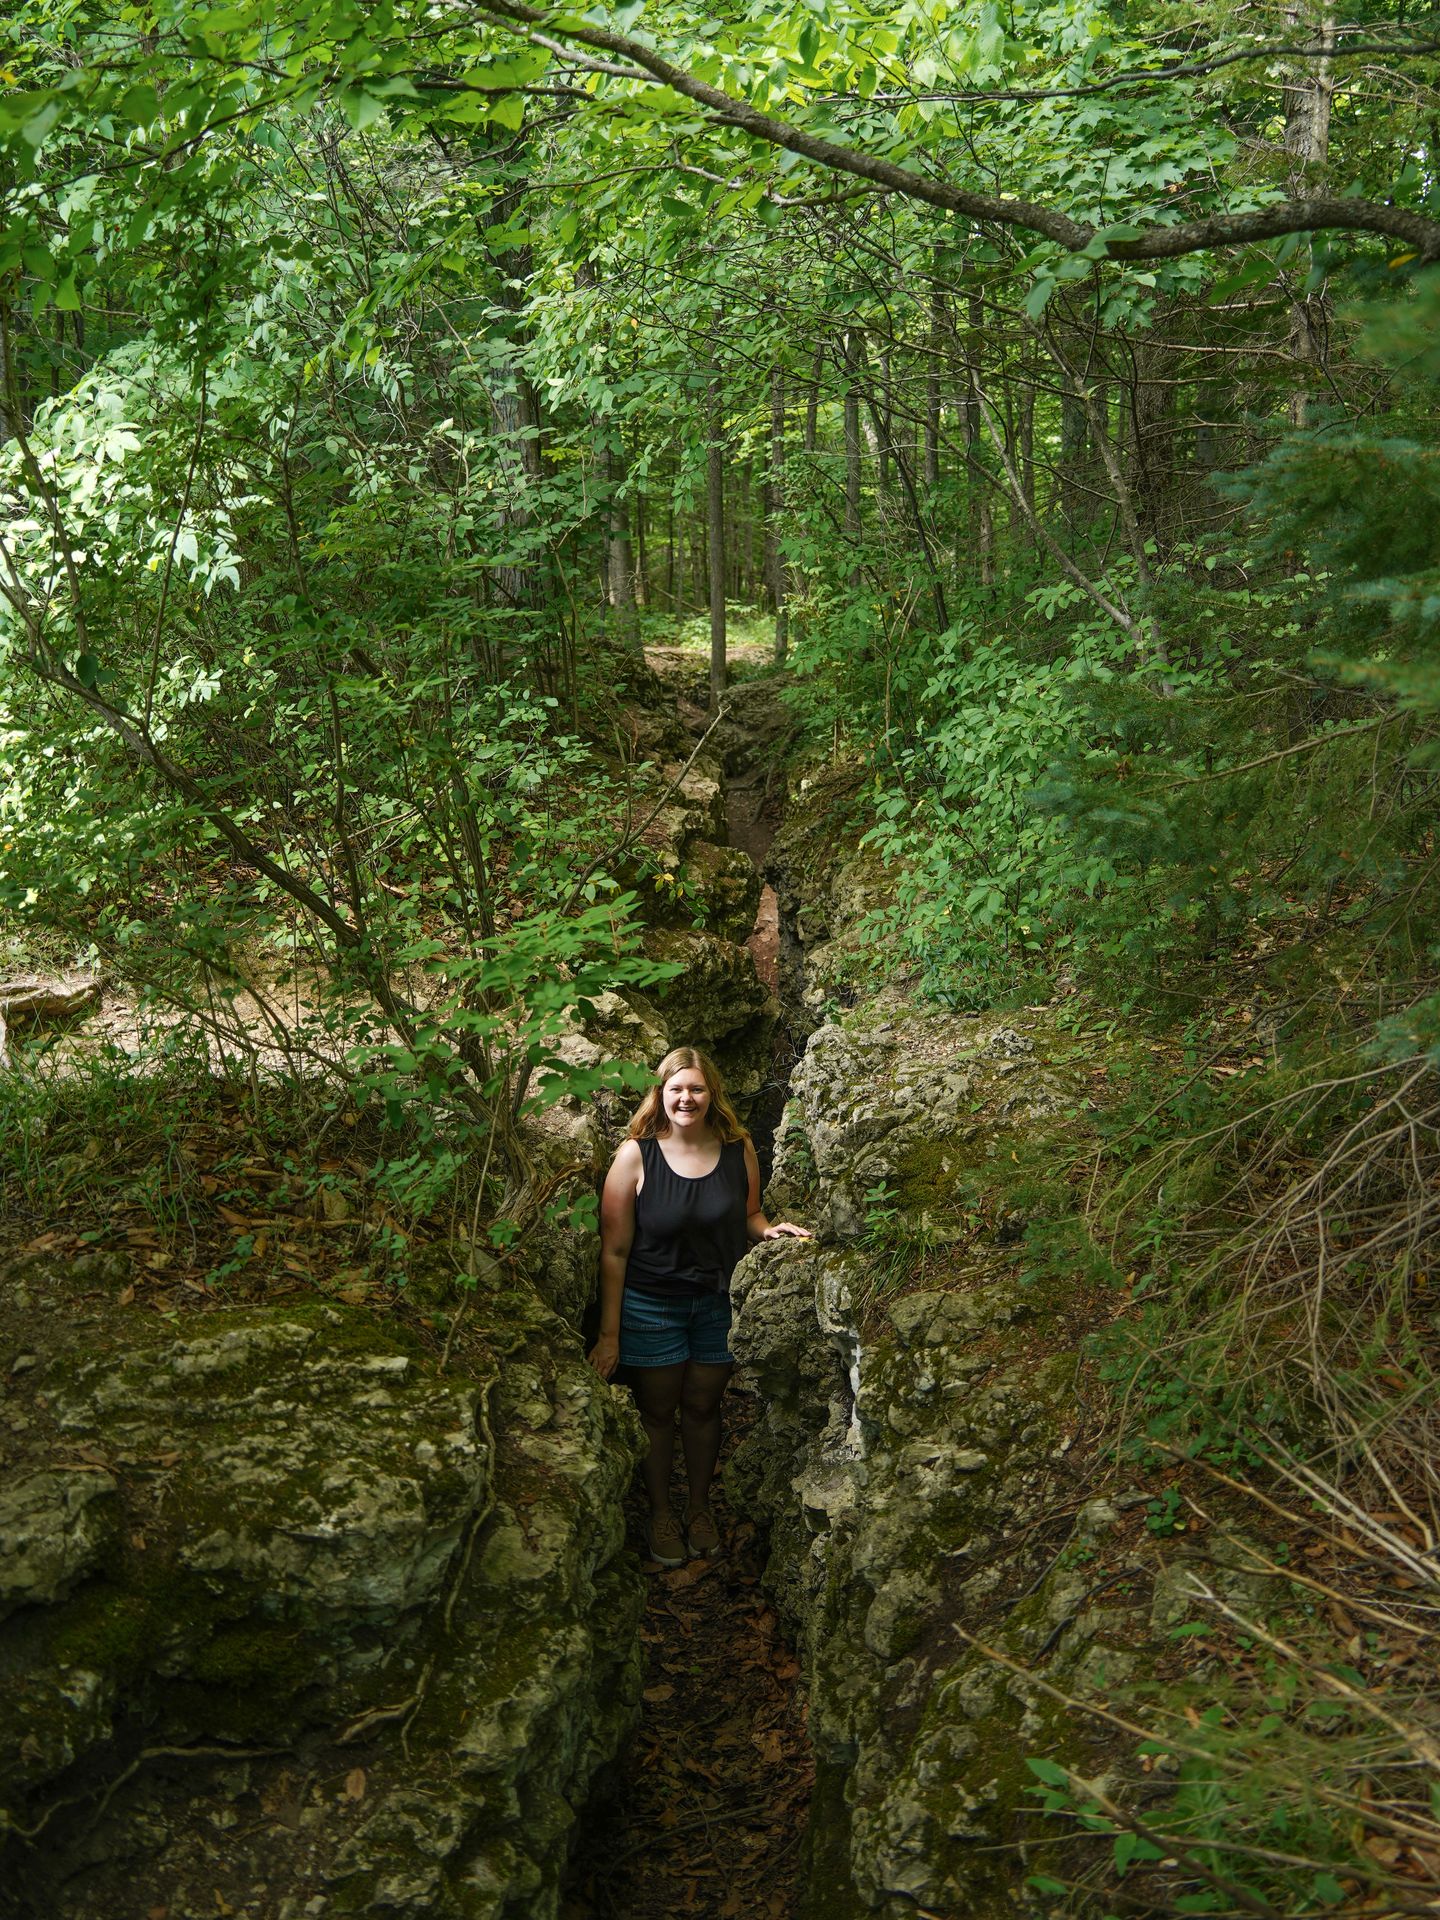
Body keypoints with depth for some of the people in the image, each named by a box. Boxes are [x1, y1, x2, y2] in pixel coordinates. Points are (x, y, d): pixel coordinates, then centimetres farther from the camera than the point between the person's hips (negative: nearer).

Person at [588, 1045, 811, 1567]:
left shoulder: (738, 1149, -6)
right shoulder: (636, 1156, -15)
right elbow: (614, 1252, -11)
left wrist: (771, 1230, -12)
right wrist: (609, 1334, -11)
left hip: (718, 1303, 2)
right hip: (651, 1305, -2)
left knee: (703, 1407, 16)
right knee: (658, 1411, 13)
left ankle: (700, 1507, 37)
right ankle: (660, 1513, 34)